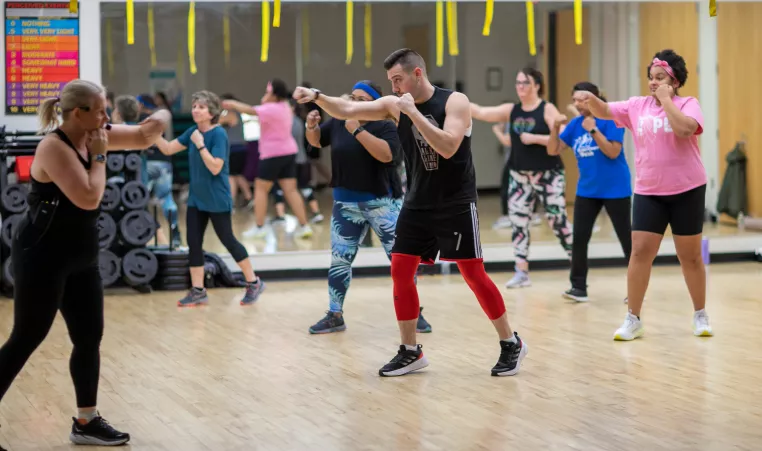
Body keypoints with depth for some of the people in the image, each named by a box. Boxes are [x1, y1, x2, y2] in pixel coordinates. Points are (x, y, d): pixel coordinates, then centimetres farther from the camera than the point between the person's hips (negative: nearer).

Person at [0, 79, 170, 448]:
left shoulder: (92, 135, 4)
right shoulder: (54, 146, -20)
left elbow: (143, 138, 14)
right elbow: (88, 198, -27)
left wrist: (157, 122, -8)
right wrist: (99, 156, -16)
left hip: (80, 258, 9)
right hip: (42, 258, -9)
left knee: (89, 338, 10)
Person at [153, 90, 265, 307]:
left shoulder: (218, 134, -17)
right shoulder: (193, 132, 4)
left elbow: (215, 168, -23)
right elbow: (167, 149, 6)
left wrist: (200, 145, -25)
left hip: (217, 199, -7)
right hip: (196, 198, 7)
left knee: (227, 240, 2)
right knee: (193, 242, 5)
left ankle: (254, 283, 17)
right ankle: (198, 291, 12)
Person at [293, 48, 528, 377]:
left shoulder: (455, 101, -13)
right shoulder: (394, 105, 0)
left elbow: (448, 147, -28)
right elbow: (347, 110, -4)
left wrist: (413, 112, -28)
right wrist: (317, 96, -20)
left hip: (456, 205, -5)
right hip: (417, 204, 5)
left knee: (474, 275, -4)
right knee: (401, 272, 1)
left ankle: (511, 344, 12)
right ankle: (410, 352, 13)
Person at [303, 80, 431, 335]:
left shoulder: (386, 127, -12)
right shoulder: (338, 123, 2)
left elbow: (386, 154, -31)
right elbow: (316, 141, 18)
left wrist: (357, 130, -30)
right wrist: (312, 126, -5)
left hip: (382, 204, -4)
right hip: (346, 205, 4)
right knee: (339, 261, 8)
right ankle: (335, 316, 19)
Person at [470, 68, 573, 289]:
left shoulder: (547, 109, -8)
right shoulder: (511, 110, 5)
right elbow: (481, 113, -2)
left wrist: (534, 138, -20)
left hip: (548, 175, -5)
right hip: (520, 176, 5)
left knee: (558, 220, -5)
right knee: (518, 221, 2)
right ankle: (522, 272, 8)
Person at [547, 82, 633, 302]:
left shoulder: (611, 119, -12)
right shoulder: (574, 124, 4)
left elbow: (613, 152, -20)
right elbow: (553, 151, 2)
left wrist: (593, 130, -27)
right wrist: (555, 128, -14)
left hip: (615, 190, -5)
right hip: (587, 191, 5)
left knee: (626, 239, 4)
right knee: (579, 239, -2)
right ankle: (578, 287, 3)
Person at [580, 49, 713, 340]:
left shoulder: (688, 104, -6)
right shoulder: (637, 106, 5)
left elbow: (684, 129, -26)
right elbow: (604, 112, 0)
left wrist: (666, 98, -19)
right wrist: (591, 99, -21)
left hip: (687, 191, -3)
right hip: (648, 192, 3)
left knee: (690, 255, 7)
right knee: (640, 251, -4)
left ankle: (700, 316, 23)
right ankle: (633, 320, 4)